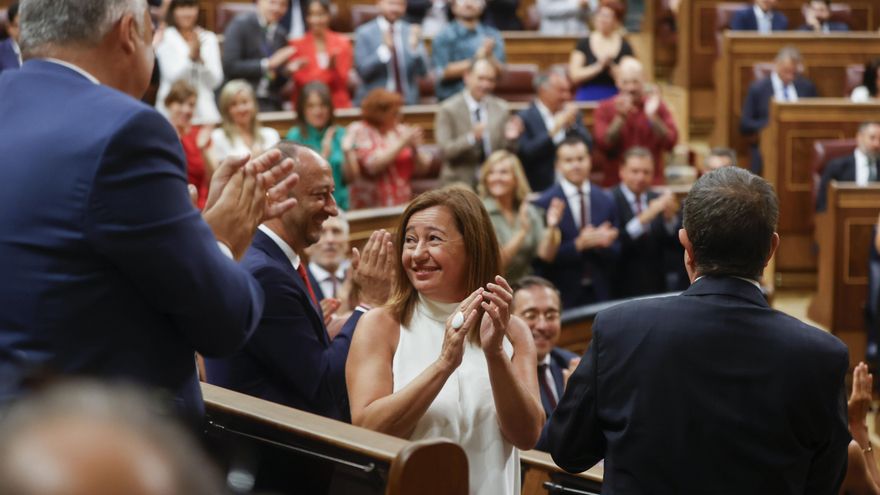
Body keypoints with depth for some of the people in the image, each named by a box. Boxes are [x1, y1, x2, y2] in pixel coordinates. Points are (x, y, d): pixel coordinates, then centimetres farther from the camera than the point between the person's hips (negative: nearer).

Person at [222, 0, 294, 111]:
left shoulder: (281, 34, 12)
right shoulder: (241, 24, -4)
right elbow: (229, 67, -15)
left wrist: (288, 71, -5)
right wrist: (268, 64, -19)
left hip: (272, 105, 5)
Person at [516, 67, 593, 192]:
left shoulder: (572, 114, 12)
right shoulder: (524, 118, -4)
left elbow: (588, 146, 7)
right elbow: (524, 153, -16)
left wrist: (572, 124, -8)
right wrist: (553, 130, -19)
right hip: (539, 190, -4)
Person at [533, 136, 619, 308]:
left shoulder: (606, 201, 6)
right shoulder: (543, 203, -6)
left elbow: (616, 253, 8)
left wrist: (601, 241, -12)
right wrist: (579, 244, -20)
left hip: (600, 294, 4)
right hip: (563, 295, -3)